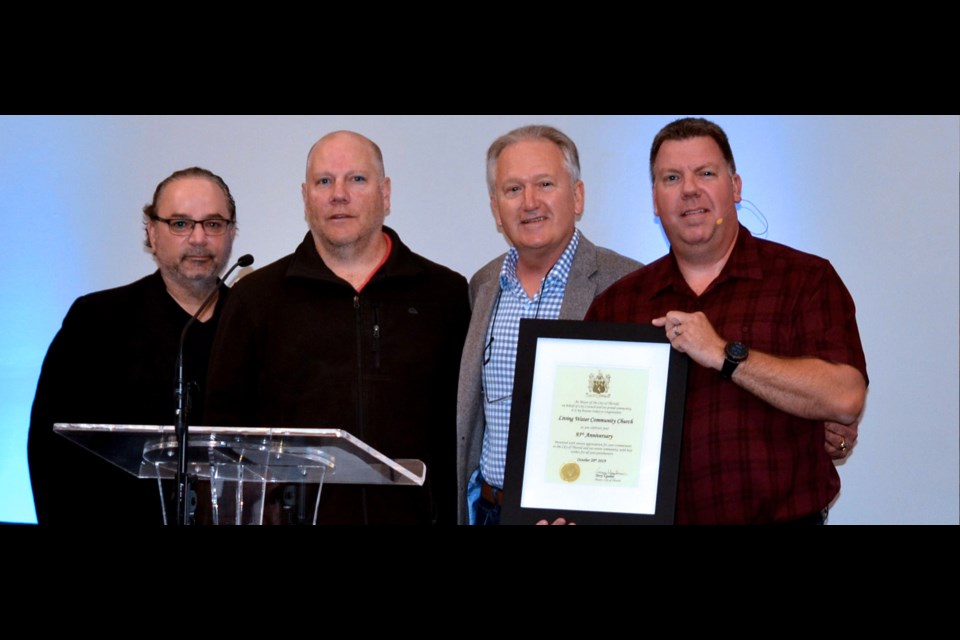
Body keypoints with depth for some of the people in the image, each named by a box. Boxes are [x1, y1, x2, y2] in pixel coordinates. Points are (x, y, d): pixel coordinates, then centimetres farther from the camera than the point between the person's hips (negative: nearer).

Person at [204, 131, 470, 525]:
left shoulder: (446, 294, 6)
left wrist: (455, 516, -4)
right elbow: (225, 423, 6)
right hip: (292, 515, 0)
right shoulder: (255, 296, 7)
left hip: (412, 514, 0)